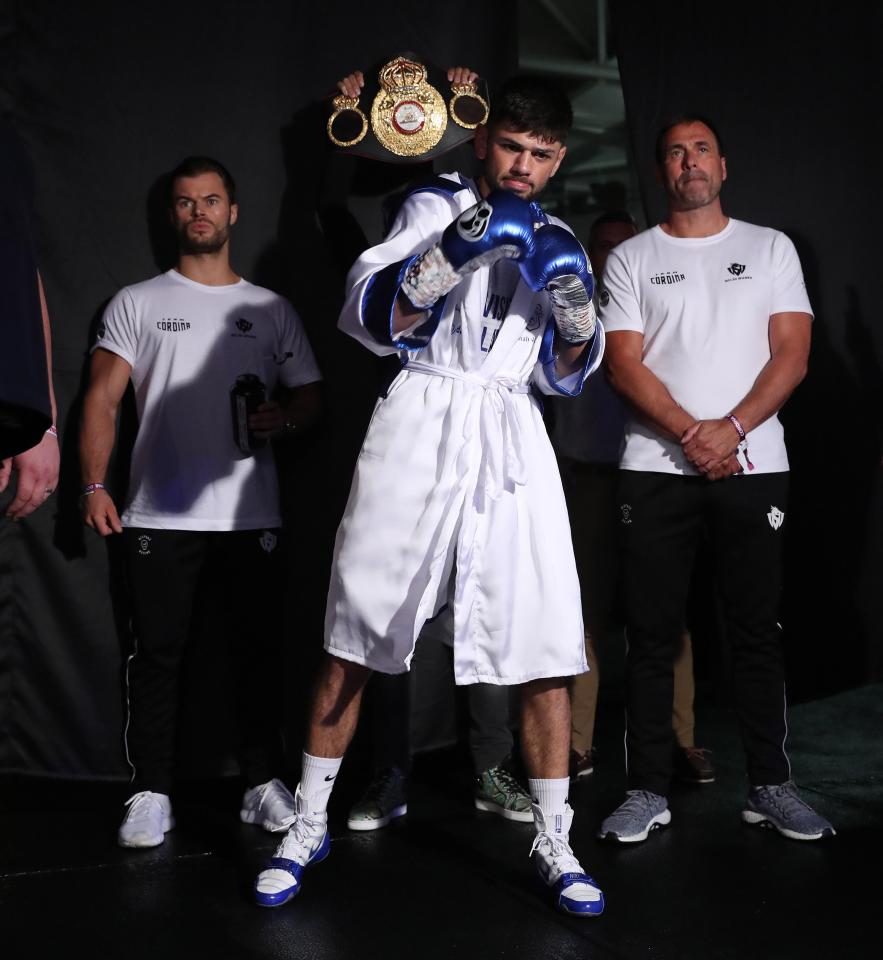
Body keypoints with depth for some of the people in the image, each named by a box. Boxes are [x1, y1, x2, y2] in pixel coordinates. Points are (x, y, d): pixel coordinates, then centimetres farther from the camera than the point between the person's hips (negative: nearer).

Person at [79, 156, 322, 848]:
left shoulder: (271, 309, 14)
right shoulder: (137, 303, 9)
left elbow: (310, 396, 14)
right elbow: (103, 399, 3)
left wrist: (286, 417, -9)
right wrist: (95, 484, -10)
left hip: (251, 516, 1)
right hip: (159, 518, -1)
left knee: (259, 652, 4)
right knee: (157, 656, 2)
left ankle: (264, 783, 16)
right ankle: (151, 794, 12)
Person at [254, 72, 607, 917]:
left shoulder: (556, 243, 17)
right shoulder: (437, 207, 3)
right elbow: (368, 317, -11)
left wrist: (575, 308, -1)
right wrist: (453, 252, -24)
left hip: (513, 442, 4)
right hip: (421, 425, -3)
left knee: (545, 649, -2)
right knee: (353, 637, 2)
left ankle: (554, 846, 13)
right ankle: (308, 828, 18)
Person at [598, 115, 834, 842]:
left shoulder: (771, 248, 11)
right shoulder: (631, 259, 9)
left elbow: (792, 354, 2)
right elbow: (624, 365, 0)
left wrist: (731, 429, -12)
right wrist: (690, 434, -13)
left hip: (753, 467, 1)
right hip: (657, 469, 0)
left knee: (758, 631, 5)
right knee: (653, 633, 2)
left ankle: (771, 786, 15)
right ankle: (649, 791, 9)